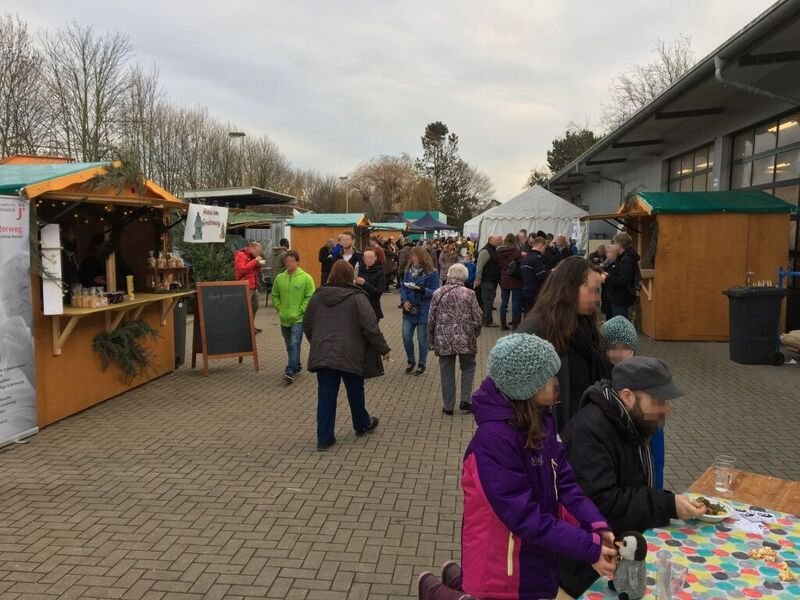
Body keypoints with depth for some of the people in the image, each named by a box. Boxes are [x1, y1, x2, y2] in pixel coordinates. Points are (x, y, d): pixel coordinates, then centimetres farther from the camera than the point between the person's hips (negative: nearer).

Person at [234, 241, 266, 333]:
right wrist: (255, 261, -19)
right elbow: (242, 269, -23)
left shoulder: (252, 257, 18)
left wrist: (259, 265, 2)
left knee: (255, 307, 17)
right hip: (245, 287, -9)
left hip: (254, 287, 9)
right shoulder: (241, 255, -8)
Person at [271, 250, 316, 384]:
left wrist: (300, 310, -12)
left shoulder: (306, 278, -8)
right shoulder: (279, 278, 3)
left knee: (294, 345, -12)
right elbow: (275, 295, 14)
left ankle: (290, 372, -13)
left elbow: (310, 297, -9)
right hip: (284, 318, 5)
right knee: (289, 346, 15)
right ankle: (296, 367, 31)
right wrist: (279, 308, 3)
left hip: (298, 318, -5)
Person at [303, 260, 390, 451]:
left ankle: (324, 438, 7)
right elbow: (370, 327, -14)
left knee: (326, 396, 6)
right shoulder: (357, 297, -9)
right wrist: (383, 349, -3)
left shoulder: (317, 296, 7)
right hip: (350, 355, -3)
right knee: (355, 392, 16)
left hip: (322, 353, 3)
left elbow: (307, 325, 15)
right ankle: (362, 425, 37)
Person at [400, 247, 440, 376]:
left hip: (423, 311, -4)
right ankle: (411, 361, 25)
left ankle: (421, 364, 24)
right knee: (406, 336, 3)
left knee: (422, 339, 7)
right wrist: (404, 301, -10)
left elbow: (435, 292, -12)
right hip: (409, 311, 4)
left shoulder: (432, 273, -10)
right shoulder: (409, 271, 4)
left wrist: (422, 290, -28)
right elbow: (403, 287, 7)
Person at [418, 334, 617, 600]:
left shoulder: (540, 418, -4)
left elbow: (564, 478, -3)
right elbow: (524, 517, -29)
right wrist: (589, 549, -29)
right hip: (506, 566, -7)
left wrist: (597, 526, -17)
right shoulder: (494, 438, -30)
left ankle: (459, 578, 44)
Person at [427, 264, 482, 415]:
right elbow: (478, 319, -6)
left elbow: (431, 320, 0)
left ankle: (448, 406, 17)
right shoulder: (469, 293, -6)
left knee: (447, 372, 11)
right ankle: (465, 400, 11)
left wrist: (431, 340, 11)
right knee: (468, 367, 19)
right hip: (465, 339, -1)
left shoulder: (437, 293, -2)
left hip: (444, 340, 1)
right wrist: (475, 334, 14)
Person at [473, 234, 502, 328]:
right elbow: (479, 266, -21)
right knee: (488, 301, -6)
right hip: (487, 281, -10)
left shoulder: (493, 250, 16)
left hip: (492, 281, 10)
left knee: (489, 301, 15)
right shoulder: (485, 251, -17)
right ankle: (487, 321, -1)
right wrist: (478, 279, -23)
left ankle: (488, 320, 22)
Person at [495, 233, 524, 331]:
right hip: (515, 280, -4)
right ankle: (514, 324, 4)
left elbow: (498, 265, 6)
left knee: (503, 302, 10)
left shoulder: (499, 251, 2)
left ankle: (503, 324, 14)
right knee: (516, 302, 2)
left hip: (503, 280, 4)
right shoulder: (517, 251, -11)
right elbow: (521, 265, -9)